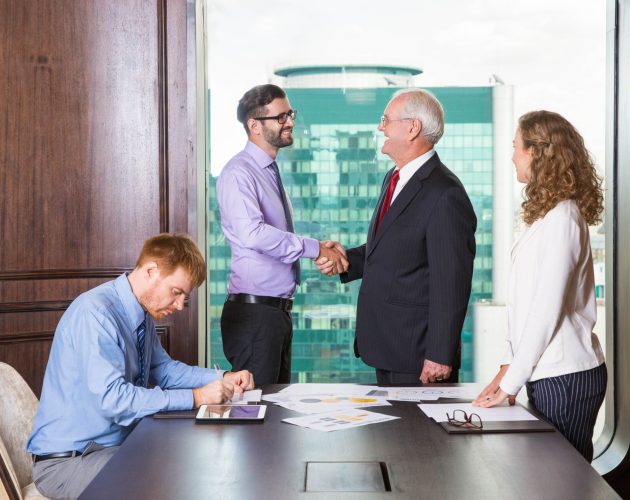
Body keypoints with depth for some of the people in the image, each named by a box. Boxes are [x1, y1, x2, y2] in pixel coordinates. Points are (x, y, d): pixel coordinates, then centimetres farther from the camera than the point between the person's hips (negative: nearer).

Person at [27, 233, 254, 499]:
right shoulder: (95, 312, -23)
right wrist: (196, 397, -26)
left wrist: (222, 379, 0)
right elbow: (112, 398, -30)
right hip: (66, 459, -9)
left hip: (119, 442, 9)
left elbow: (162, 368, 15)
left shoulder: (144, 313, 3)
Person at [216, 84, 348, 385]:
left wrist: (321, 253, 3)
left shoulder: (270, 172, 16)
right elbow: (253, 234, -28)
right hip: (253, 312, -9)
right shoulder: (238, 173, -13)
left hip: (279, 310, 9)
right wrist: (314, 249, -22)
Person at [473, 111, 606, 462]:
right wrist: (509, 365, 10)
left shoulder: (561, 218, -16)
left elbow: (547, 310, -18)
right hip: (548, 374, 8)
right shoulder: (545, 214, 12)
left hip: (565, 377, -8)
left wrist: (510, 383, -12)